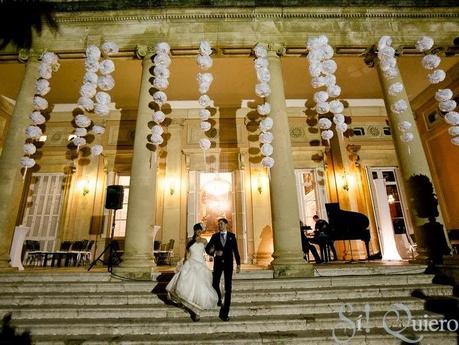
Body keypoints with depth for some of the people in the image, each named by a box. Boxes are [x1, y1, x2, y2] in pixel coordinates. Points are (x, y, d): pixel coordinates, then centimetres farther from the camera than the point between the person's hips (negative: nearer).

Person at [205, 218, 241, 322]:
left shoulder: (232, 236, 3)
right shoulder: (215, 236, 5)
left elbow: (235, 250, 4)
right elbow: (207, 248, 2)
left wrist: (238, 264, 1)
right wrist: (214, 253, -18)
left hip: (228, 264, -1)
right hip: (218, 263, 1)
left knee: (228, 288, -2)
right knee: (215, 284, -5)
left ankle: (224, 313, 6)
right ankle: (218, 298, 31)